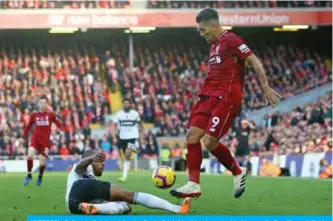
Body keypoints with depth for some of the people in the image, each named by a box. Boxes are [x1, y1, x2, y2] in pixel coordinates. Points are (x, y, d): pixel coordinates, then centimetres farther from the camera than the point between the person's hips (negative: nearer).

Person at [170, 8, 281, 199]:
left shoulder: (231, 40, -9)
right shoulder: (214, 45, 19)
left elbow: (254, 61, -13)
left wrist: (266, 88, -16)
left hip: (226, 98, -9)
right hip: (209, 97, 9)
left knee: (210, 142, -13)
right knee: (192, 135, -2)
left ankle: (238, 173, 10)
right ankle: (194, 185, -1)